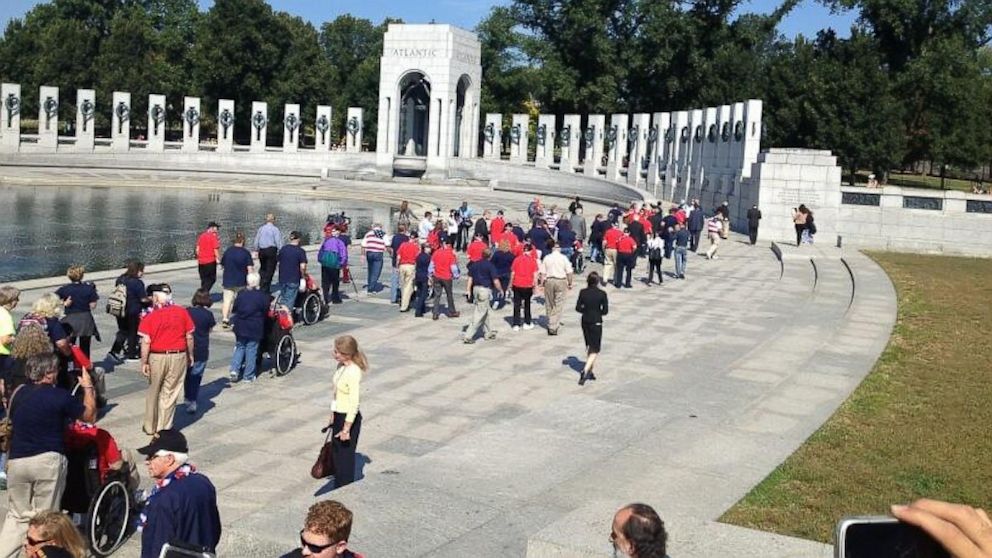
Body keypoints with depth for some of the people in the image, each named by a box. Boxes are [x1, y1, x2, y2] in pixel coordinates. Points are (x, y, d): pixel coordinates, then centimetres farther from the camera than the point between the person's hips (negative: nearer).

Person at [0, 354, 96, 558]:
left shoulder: (18, 393, 5)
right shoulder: (60, 396, -10)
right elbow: (90, 415, 2)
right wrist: (88, 387, 16)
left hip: (16, 461, 5)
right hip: (47, 460, -5)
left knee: (17, 515, 16)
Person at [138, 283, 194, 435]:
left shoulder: (150, 315, -8)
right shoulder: (182, 312, -2)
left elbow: (146, 341, -11)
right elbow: (189, 337, 1)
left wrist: (144, 362, -5)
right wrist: (190, 355, 14)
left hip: (157, 357, -1)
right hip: (178, 356, 1)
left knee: (153, 393, 14)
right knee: (170, 393, 10)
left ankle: (150, 427, 22)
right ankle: (164, 426, 15)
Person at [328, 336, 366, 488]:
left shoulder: (353, 373, -25)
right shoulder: (341, 367, 3)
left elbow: (354, 403, -24)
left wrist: (346, 429, -22)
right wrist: (333, 416, 20)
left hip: (348, 417, -9)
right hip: (338, 415, 9)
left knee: (345, 456, 2)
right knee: (335, 454, 19)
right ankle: (338, 490, 33)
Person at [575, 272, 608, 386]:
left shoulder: (583, 292, -5)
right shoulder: (602, 294, -12)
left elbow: (578, 308, -4)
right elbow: (605, 311, -10)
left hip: (585, 322, 4)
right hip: (596, 323, -4)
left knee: (589, 347, 21)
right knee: (594, 350, 2)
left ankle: (589, 372, 27)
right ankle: (585, 371, -17)